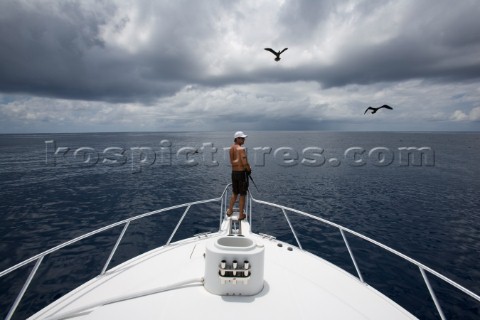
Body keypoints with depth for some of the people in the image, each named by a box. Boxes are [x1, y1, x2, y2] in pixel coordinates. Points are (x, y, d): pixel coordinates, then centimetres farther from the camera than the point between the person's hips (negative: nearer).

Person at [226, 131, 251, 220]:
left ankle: (230, 210, 34)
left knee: (235, 193, 23)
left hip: (234, 172, 7)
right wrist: (249, 169, -5)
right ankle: (241, 215, 16)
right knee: (242, 195, 6)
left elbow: (232, 161, 2)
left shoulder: (231, 148, 5)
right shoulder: (241, 149, -17)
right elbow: (245, 163, -22)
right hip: (242, 173, -7)